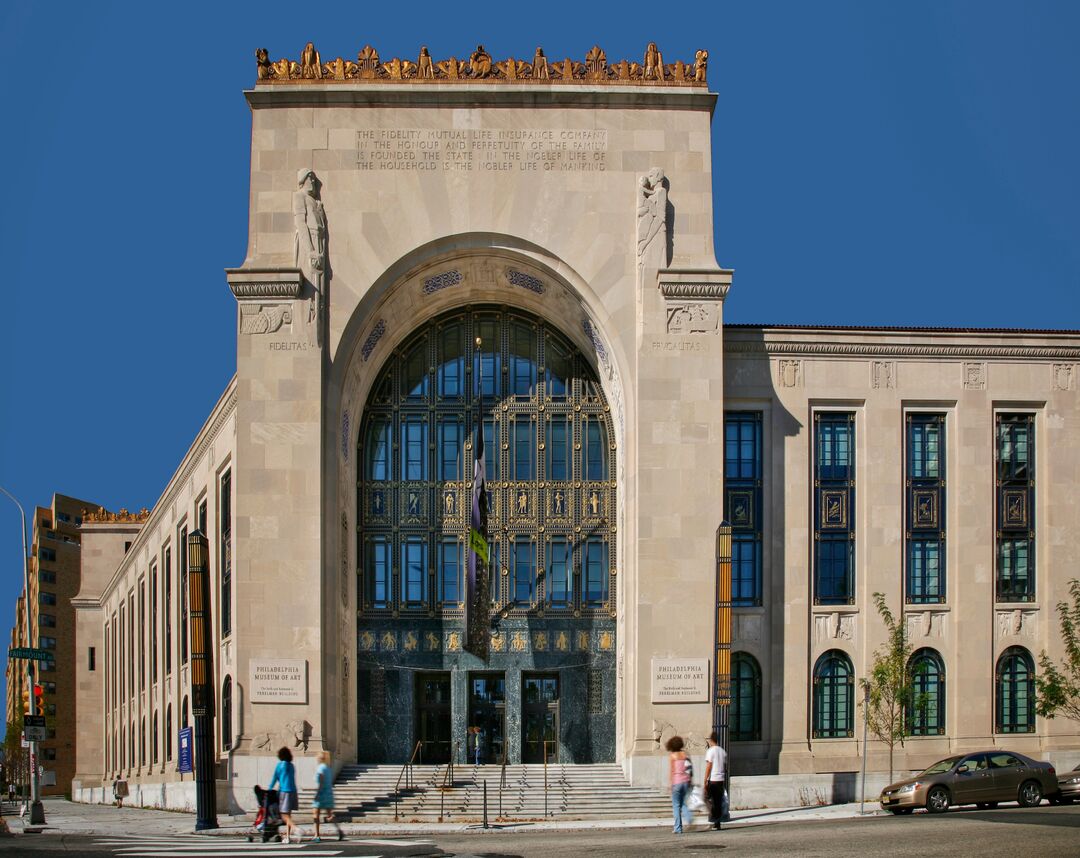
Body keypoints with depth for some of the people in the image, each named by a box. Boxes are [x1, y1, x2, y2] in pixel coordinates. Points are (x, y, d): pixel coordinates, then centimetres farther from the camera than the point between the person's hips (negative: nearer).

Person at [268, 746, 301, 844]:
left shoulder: (280, 764, -3)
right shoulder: (292, 766, 12)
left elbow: (275, 778, 2)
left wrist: (269, 790, 14)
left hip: (284, 791, -6)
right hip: (293, 791, 6)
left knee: (285, 815, -6)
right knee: (288, 814, 11)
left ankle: (295, 828, -29)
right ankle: (287, 837, 9)